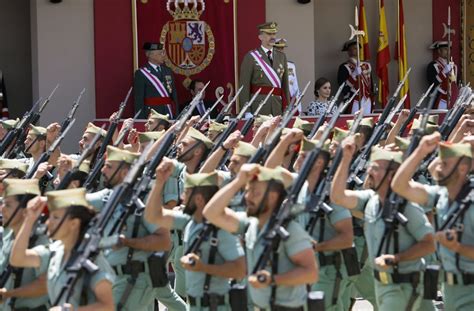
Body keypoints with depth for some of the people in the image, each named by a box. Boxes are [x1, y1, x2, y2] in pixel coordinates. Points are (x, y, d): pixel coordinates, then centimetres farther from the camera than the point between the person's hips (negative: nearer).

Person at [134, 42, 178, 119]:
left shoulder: (168, 71, 14)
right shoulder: (141, 74, -3)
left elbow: (174, 97, 14)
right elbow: (138, 101, -5)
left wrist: (176, 117, 7)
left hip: (169, 116, 5)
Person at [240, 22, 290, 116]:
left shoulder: (281, 56, 13)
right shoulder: (250, 57, -1)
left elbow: (285, 84, 13)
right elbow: (244, 86, -5)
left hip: (278, 106, 4)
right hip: (258, 105, -4)